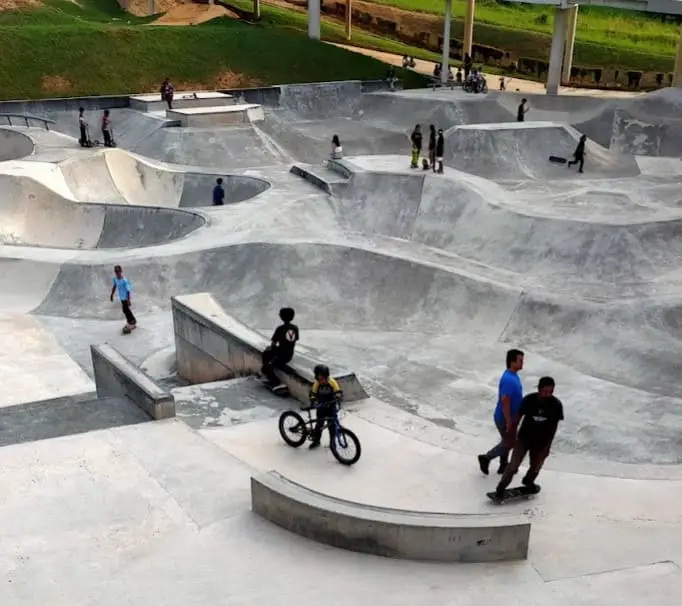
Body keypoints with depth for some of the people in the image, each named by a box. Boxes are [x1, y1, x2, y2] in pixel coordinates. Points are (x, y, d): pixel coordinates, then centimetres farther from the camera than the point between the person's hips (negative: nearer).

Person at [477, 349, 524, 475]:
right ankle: (486, 458, 19)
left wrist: (511, 419, 21)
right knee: (509, 443, 6)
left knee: (507, 442, 21)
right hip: (505, 418, -9)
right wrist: (508, 422, -24)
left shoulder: (513, 375, 2)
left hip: (509, 417, 9)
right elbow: (504, 402, -30)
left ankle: (503, 466, 35)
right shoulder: (508, 380, -31)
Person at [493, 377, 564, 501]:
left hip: (541, 442, 2)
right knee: (513, 466, -3)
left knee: (536, 467, 21)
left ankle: (528, 482, 51)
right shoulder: (529, 400, -21)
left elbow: (554, 427, -7)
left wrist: (547, 446, -2)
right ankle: (501, 488, 16)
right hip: (524, 438, -2)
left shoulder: (556, 405, -18)